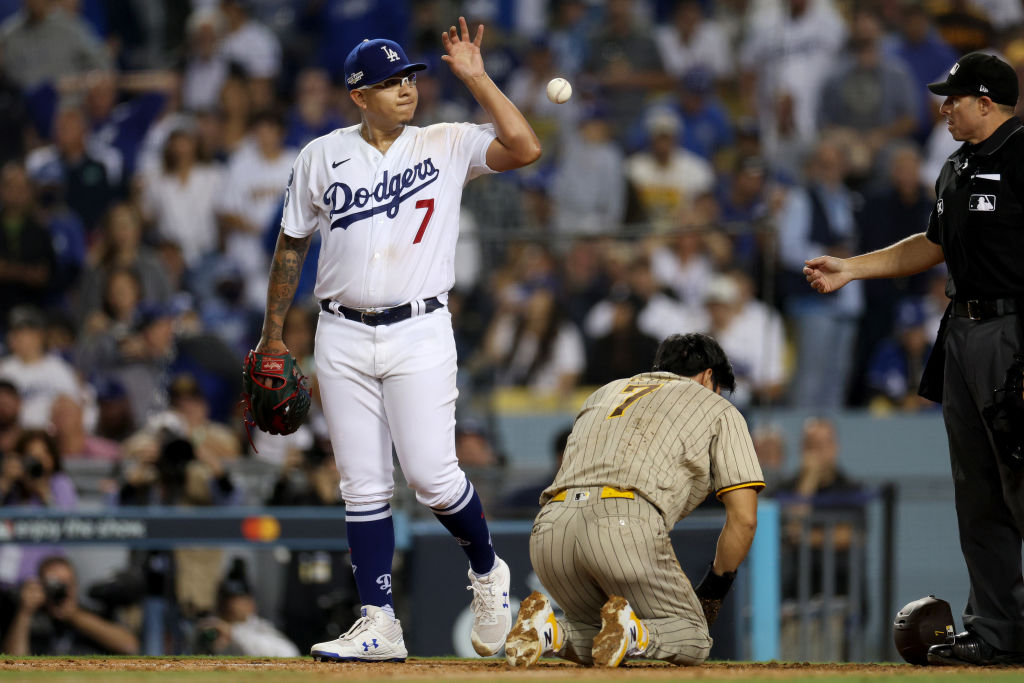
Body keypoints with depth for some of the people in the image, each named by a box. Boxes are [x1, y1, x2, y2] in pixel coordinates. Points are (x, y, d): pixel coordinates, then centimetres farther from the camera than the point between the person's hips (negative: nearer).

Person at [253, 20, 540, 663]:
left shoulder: (447, 146, 2)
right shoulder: (322, 157, 6)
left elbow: (526, 148, -14)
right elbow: (292, 245, 14)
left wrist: (475, 78, -13)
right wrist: (273, 334, 14)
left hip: (419, 333, -2)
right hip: (343, 338, 2)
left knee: (431, 473, -11)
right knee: (364, 487, 2)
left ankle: (488, 571, 17)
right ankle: (379, 626, 6)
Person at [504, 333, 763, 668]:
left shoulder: (604, 393, 37)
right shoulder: (718, 409, 22)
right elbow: (743, 519, 13)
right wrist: (713, 591, 25)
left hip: (549, 527, 5)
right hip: (626, 524, -5)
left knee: (599, 645, 26)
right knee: (692, 639, 14)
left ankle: (549, 632, -7)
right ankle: (631, 633, -19)